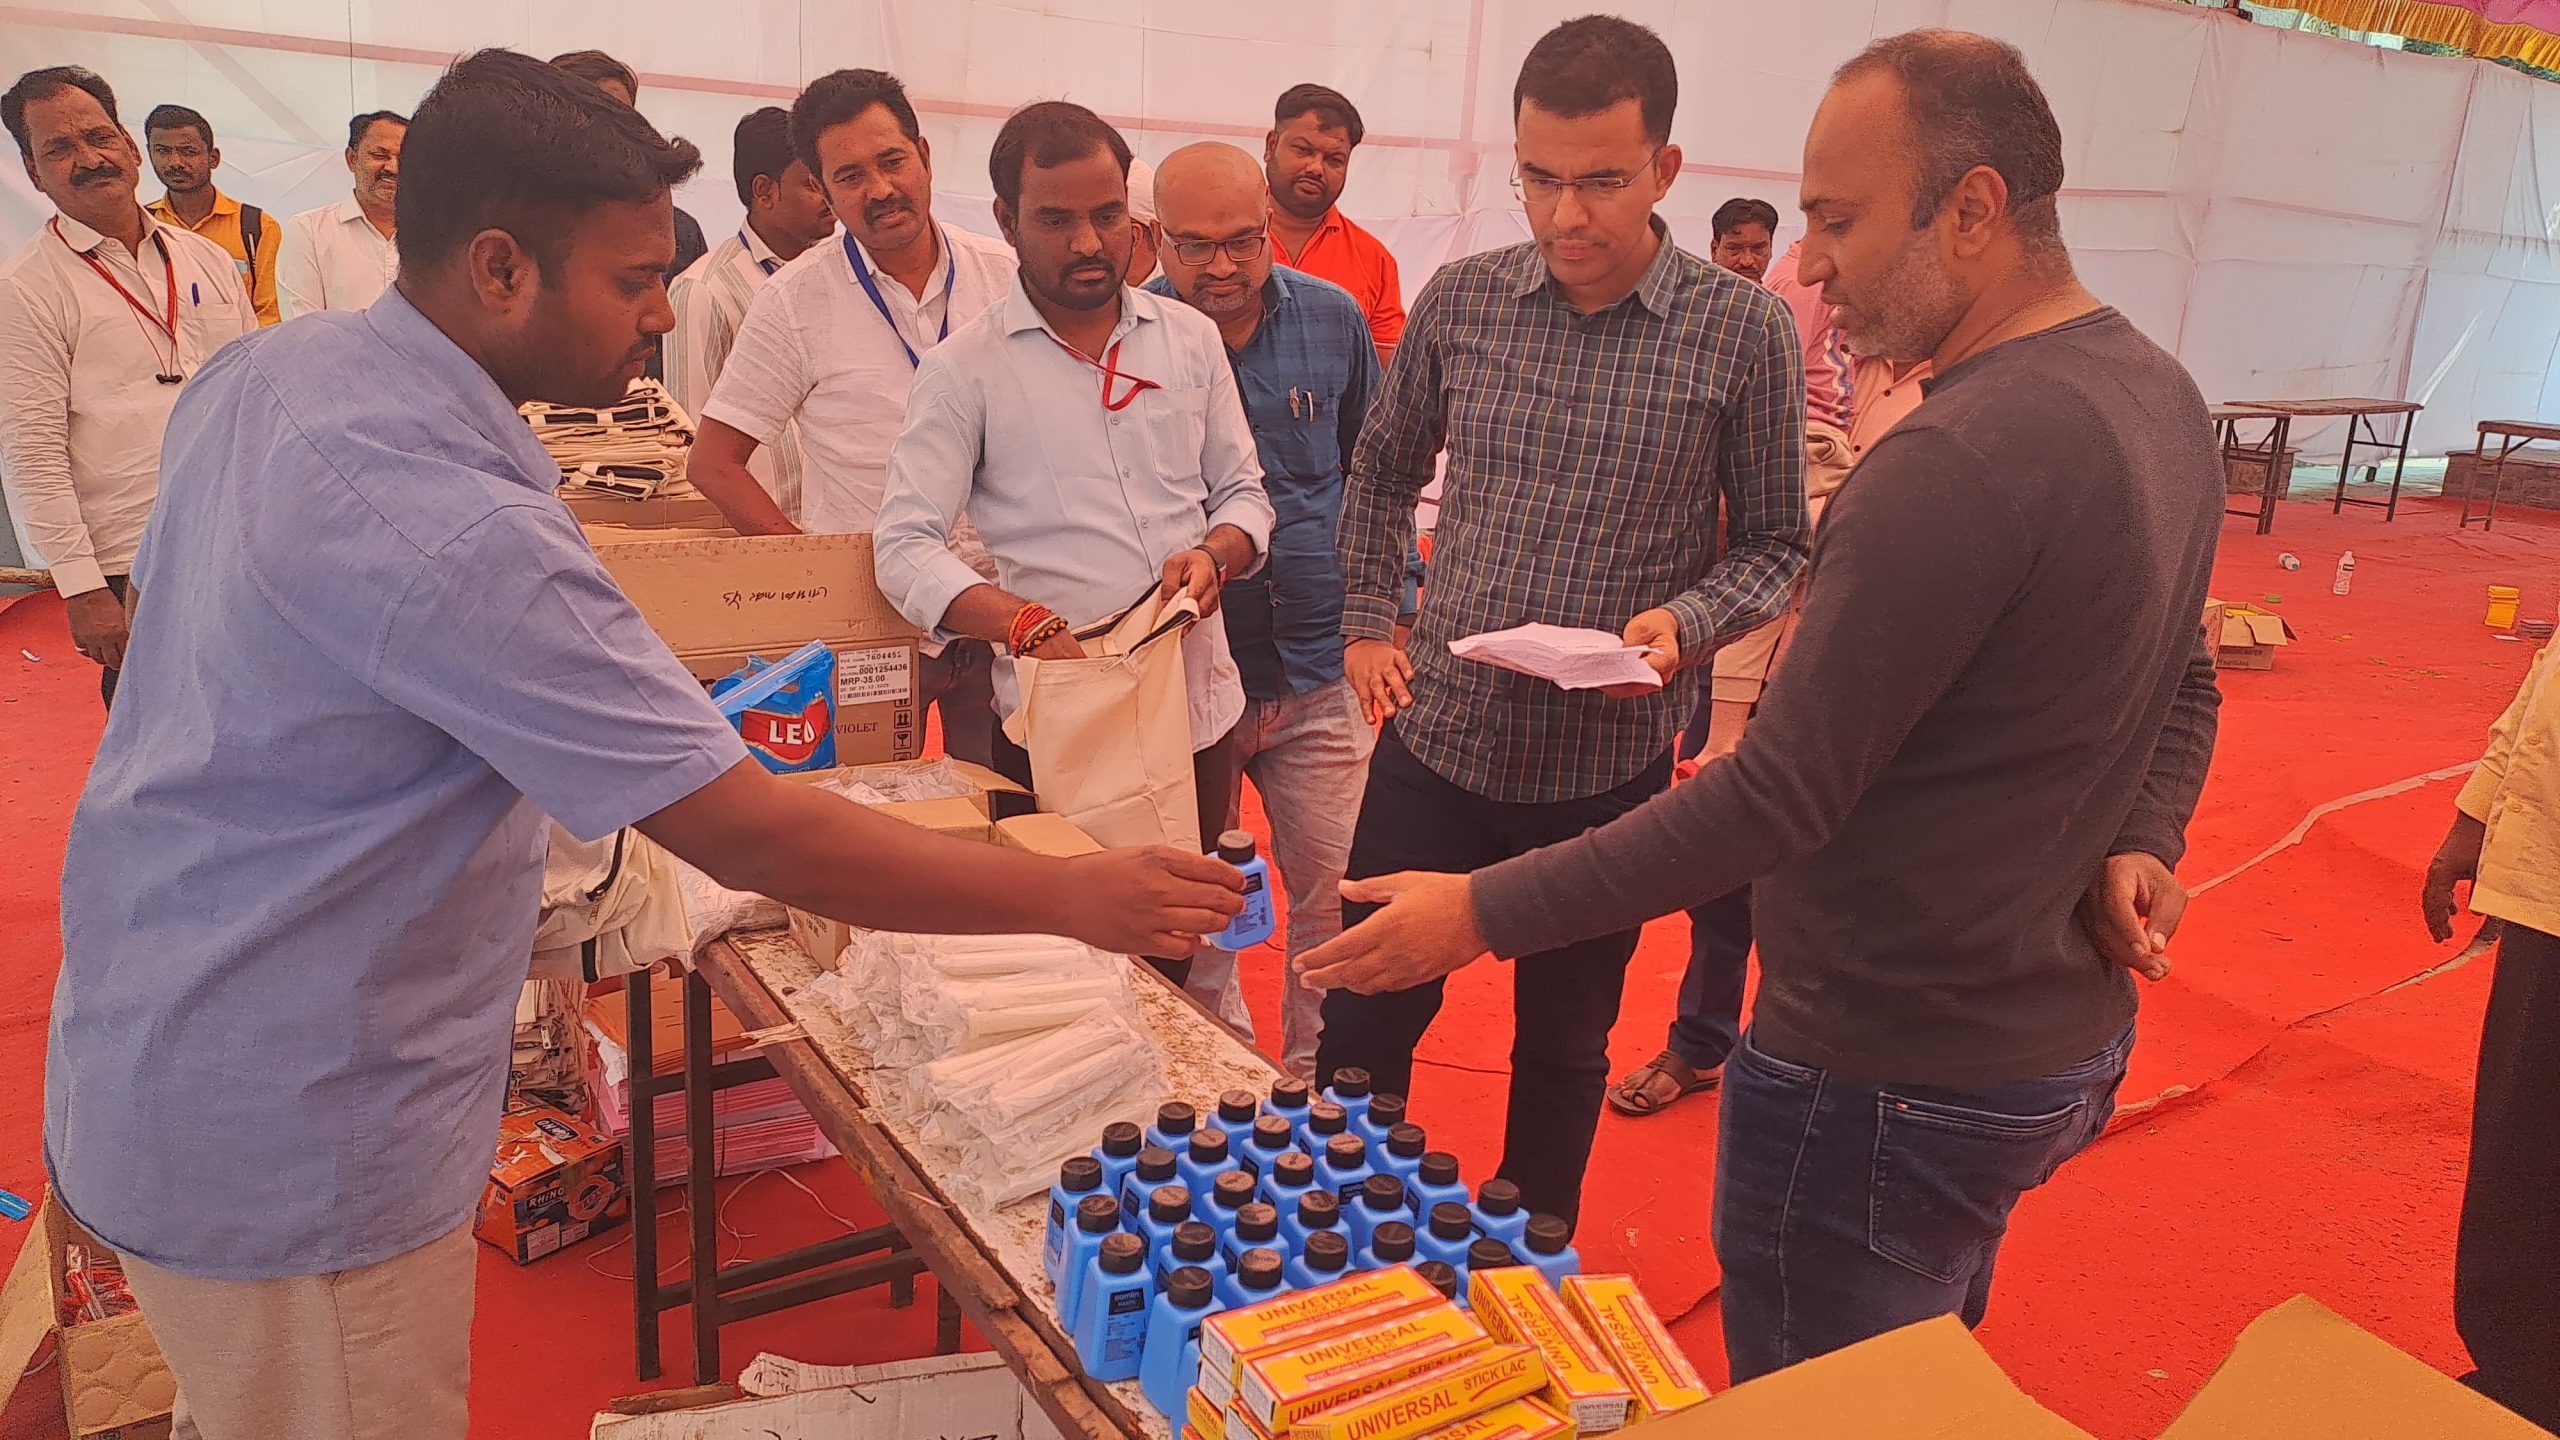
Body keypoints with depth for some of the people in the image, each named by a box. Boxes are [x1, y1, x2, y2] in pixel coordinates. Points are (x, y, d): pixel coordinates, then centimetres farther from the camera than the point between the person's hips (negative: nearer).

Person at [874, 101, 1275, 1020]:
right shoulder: (965, 369, -3)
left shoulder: (1190, 338, 8)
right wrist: (1025, 624, -28)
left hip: (1201, 708, 4)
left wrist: (1213, 554, -10)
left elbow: (1244, 491, 14)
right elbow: (905, 546, -11)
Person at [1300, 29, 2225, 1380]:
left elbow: (1778, 799, -26)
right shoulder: (2160, 394, 5)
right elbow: (2182, 688, 16)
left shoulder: (1957, 461, -27)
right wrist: (2138, 845, 0)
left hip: (1881, 1088, -9)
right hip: (2061, 1044, 9)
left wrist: (1482, 913, -19)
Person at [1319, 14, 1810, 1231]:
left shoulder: (1743, 333, -9)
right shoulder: (1461, 297, -1)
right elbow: (1383, 469, 15)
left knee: (1563, 1049, 17)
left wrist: (1685, 624, -19)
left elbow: (1773, 546, -1)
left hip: (1607, 766, -1)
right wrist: (1365, 626, 8)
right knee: (1362, 1025, 10)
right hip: (1435, 738, 2)